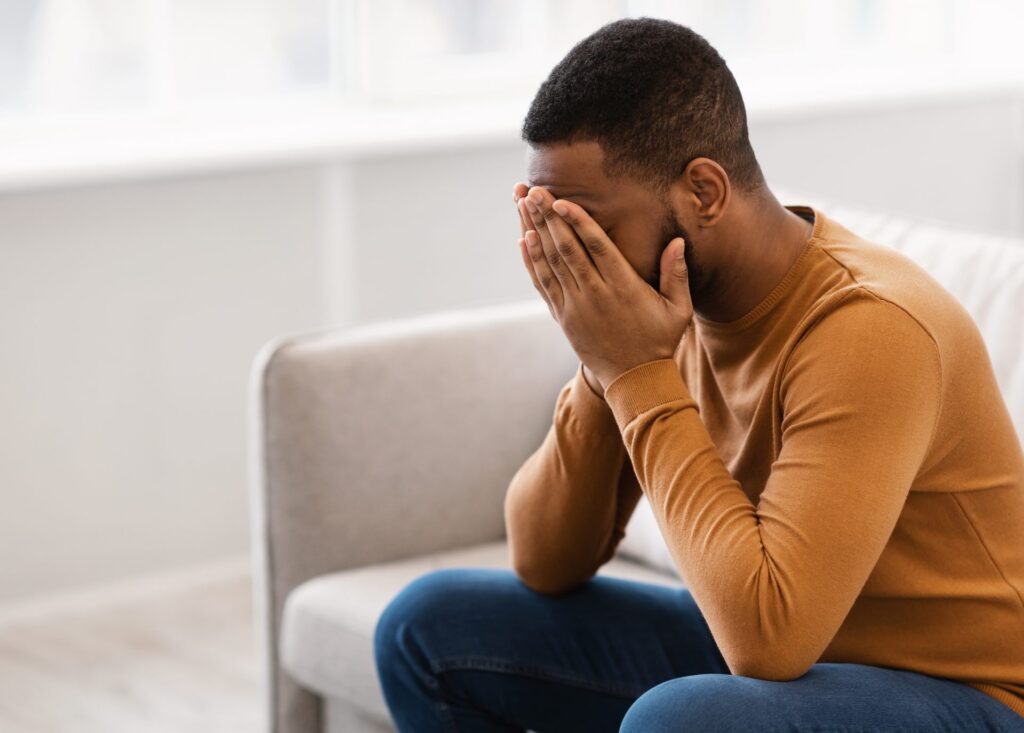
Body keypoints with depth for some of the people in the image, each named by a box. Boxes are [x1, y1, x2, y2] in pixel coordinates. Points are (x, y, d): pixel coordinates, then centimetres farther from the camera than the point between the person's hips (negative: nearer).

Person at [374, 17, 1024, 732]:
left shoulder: (868, 329, -27)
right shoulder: (660, 299, -4)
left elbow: (769, 638, -34)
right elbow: (546, 566, 1)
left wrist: (640, 376, -27)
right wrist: (603, 371, -16)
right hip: (762, 650, 8)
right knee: (430, 625, 1)